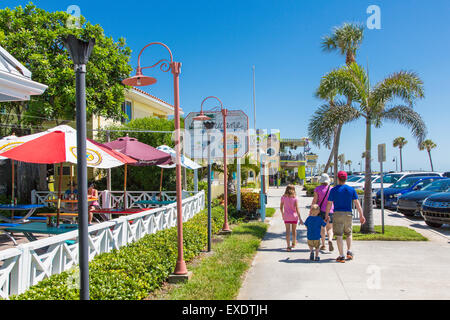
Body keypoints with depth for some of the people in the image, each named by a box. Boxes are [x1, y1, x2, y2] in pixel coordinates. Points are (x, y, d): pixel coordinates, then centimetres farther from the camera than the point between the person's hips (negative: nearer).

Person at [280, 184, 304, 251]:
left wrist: (282, 215, 21)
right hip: (294, 216, 0)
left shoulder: (283, 197, -4)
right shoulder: (294, 198, -10)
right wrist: (300, 219, -8)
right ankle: (293, 244, 36)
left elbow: (281, 207, 4)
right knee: (294, 230, 18)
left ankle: (288, 246, -9)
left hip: (286, 216, 0)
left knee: (288, 231, 0)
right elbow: (297, 209, -12)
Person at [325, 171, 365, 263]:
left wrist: (326, 215, 7)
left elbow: (329, 204, -3)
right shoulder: (351, 189, 4)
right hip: (348, 214, 3)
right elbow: (357, 203, 1)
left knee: (338, 235, 0)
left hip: (337, 214, -3)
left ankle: (341, 256, -3)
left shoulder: (334, 190, -3)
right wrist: (361, 215, 3)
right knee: (348, 234, 21)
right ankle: (349, 251, 9)